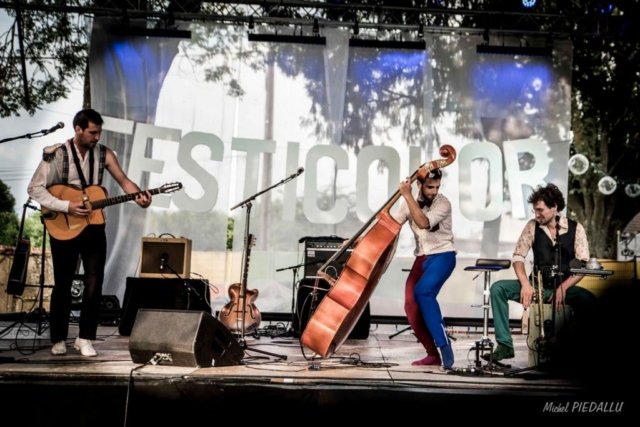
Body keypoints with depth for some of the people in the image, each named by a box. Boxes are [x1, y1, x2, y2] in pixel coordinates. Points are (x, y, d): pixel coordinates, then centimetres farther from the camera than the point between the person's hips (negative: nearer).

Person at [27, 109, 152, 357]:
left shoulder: (104, 154, 0)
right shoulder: (57, 154, -10)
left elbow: (124, 180, -6)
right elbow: (35, 188, -12)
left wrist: (139, 197, -26)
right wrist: (67, 206, -21)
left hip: (93, 227, 3)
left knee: (94, 284, -1)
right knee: (62, 284, 7)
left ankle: (85, 338, 12)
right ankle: (59, 339, 21)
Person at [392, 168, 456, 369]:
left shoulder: (443, 203, -13)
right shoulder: (410, 202, 5)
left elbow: (423, 223, -28)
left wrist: (408, 196, -28)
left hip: (443, 255, -6)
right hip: (422, 257, 6)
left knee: (423, 291, -29)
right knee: (411, 305, -7)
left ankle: (443, 343, -17)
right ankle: (433, 353, 6)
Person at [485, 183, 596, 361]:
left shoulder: (575, 228, -3)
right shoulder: (532, 226, 2)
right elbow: (518, 256, 0)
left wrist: (563, 288, -23)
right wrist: (525, 283, -18)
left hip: (565, 287, -2)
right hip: (536, 285, 2)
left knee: (588, 299, -34)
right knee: (498, 288, -20)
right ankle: (505, 345, -18)